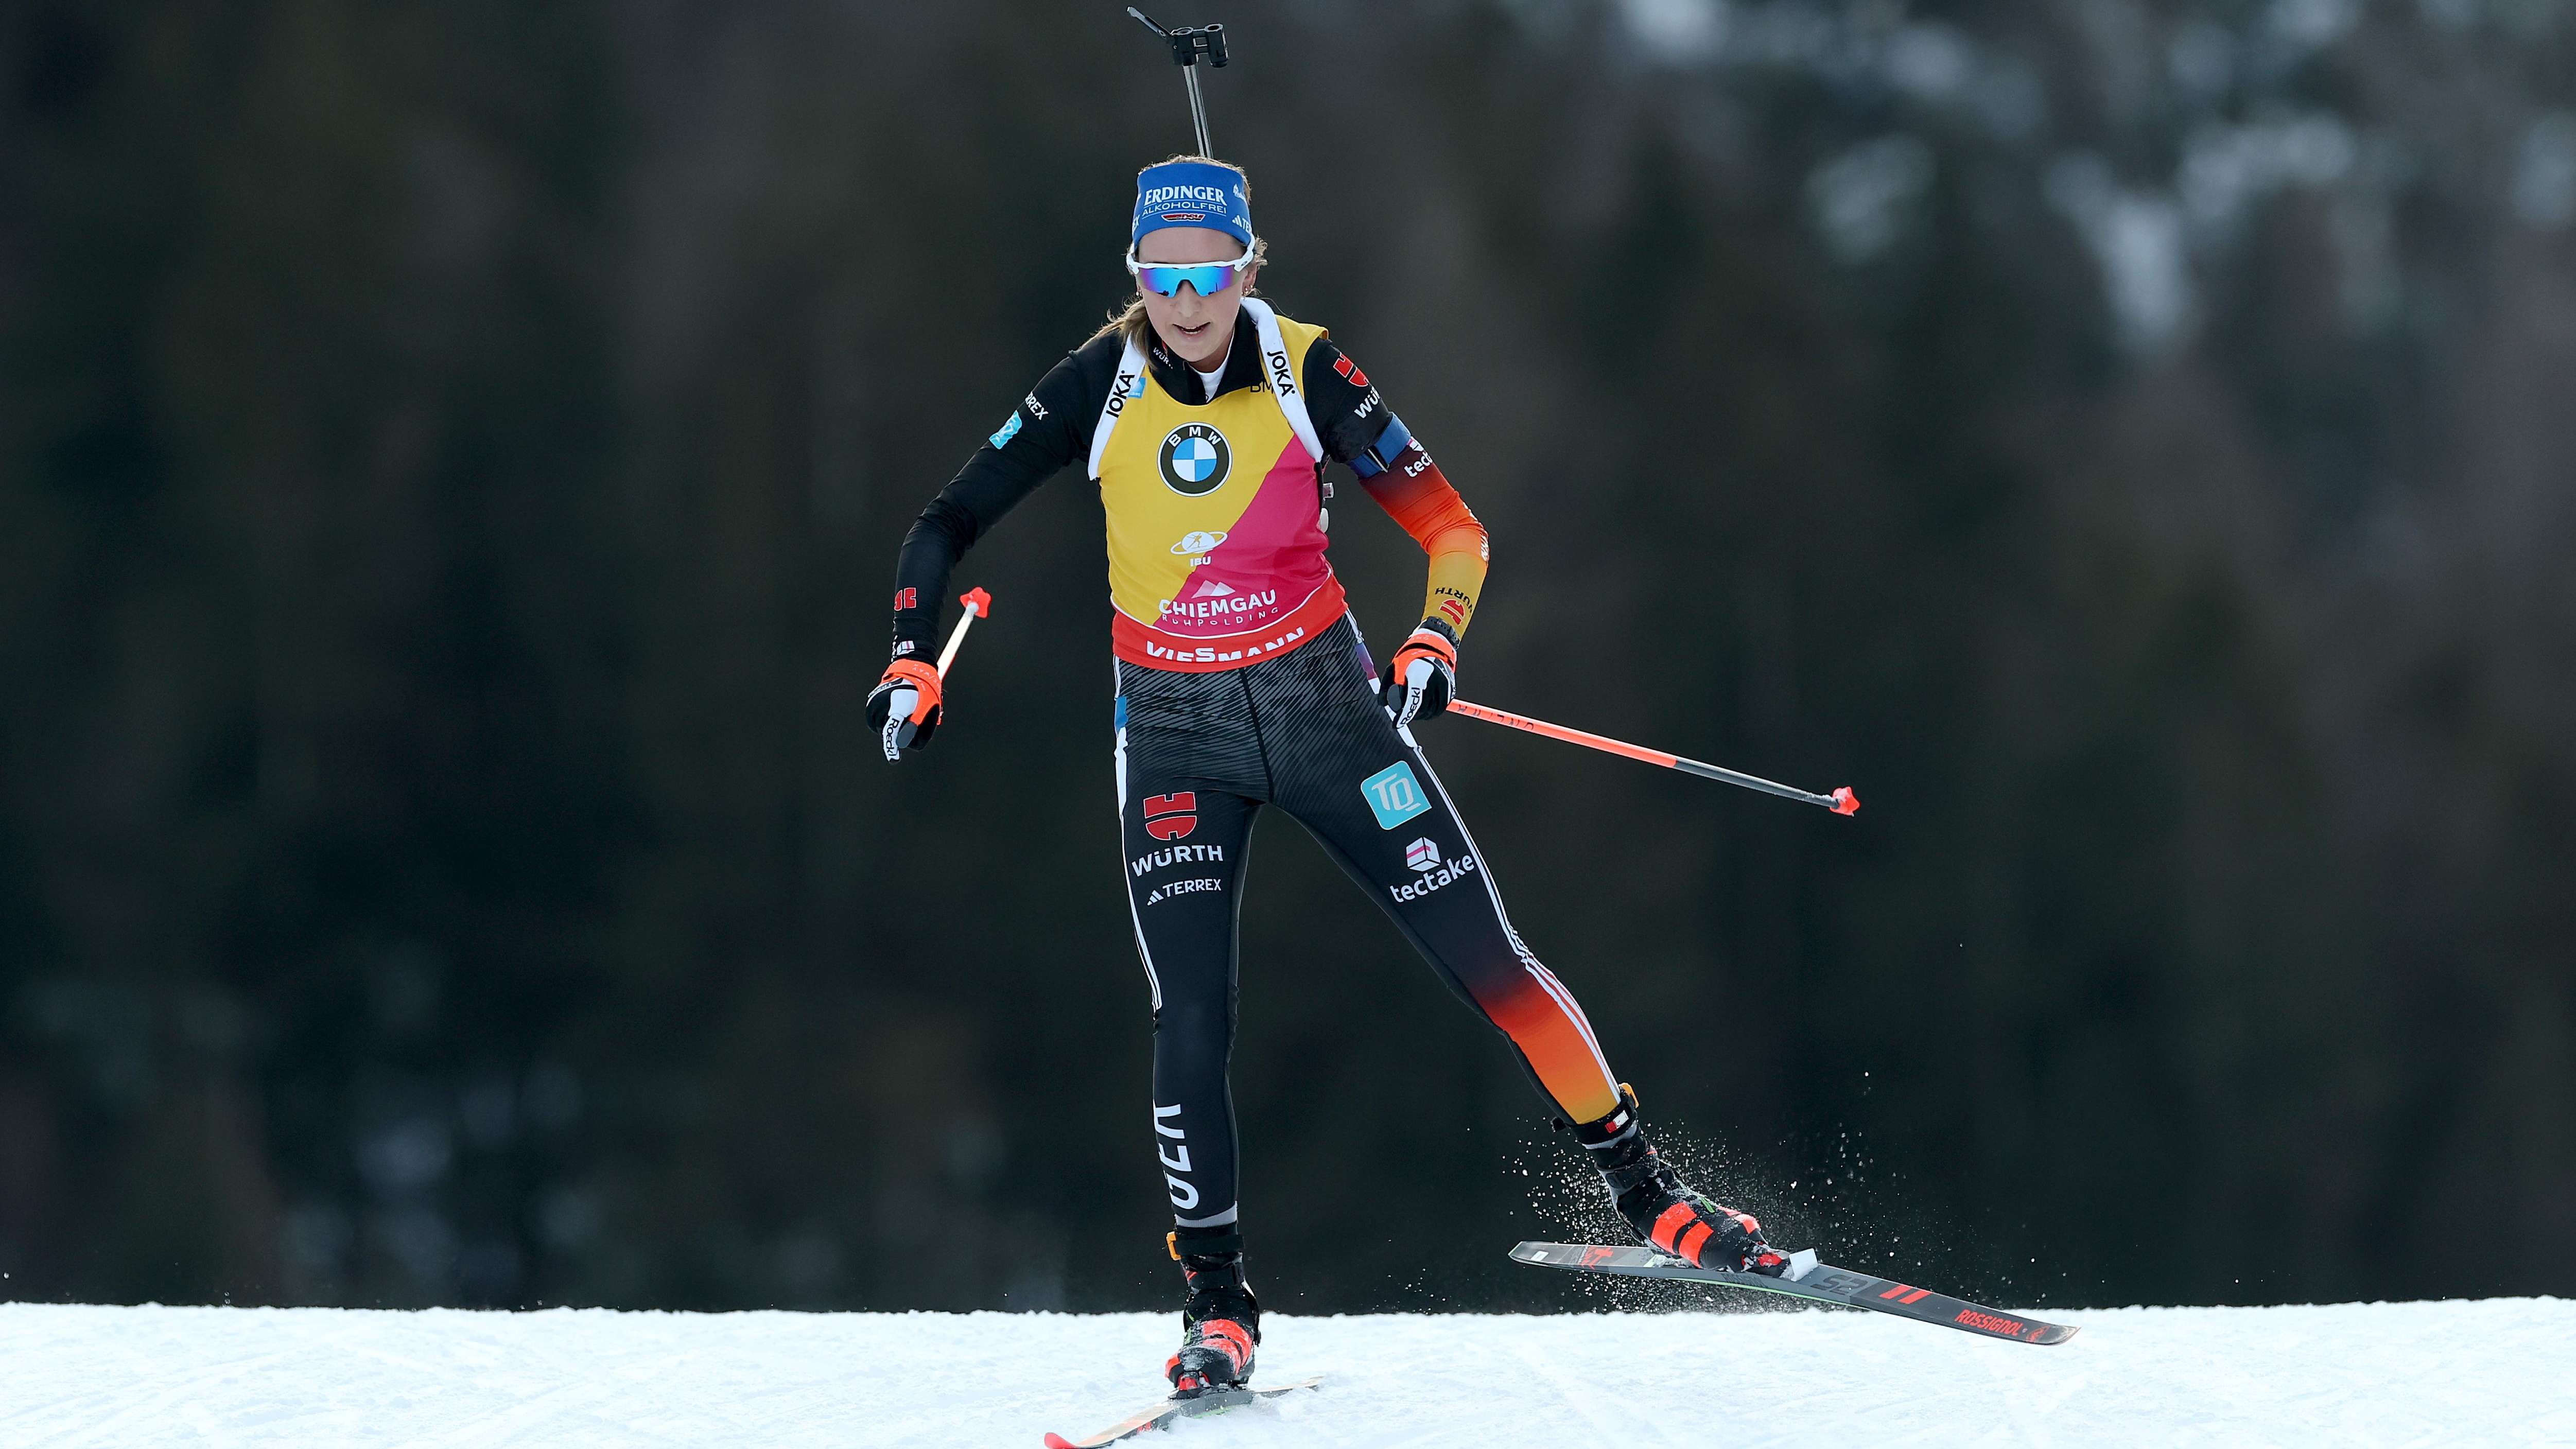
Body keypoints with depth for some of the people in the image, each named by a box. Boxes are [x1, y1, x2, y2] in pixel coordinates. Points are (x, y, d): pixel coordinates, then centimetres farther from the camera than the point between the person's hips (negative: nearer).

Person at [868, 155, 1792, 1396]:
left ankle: (1644, 1190, 13)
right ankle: (1217, 1306, -2)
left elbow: (1451, 528, -4)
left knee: (1489, 964, -3)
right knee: (1191, 1021, -12)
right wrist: (911, 661, -13)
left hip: (1323, 702, 0)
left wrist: (1433, 642, -22)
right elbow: (948, 524, 0)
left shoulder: (1306, 374, -9)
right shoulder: (1099, 387, -7)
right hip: (1176, 736, 0)